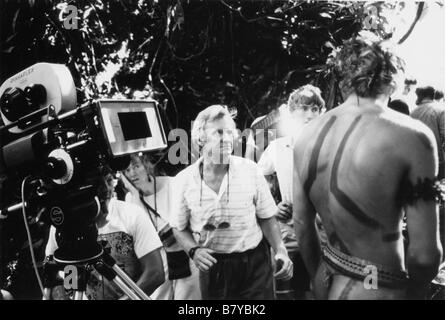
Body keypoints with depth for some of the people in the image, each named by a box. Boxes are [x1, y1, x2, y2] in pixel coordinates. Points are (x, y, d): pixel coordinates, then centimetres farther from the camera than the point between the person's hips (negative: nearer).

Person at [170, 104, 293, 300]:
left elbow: (266, 218, 0)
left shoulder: (250, 170, -8)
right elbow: (179, 227, 4)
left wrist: (281, 251, -11)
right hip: (212, 266, 1)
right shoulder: (184, 179, -7)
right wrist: (193, 250, -13)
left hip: (254, 263, 0)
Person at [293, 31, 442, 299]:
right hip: (377, 288, -5)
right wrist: (410, 293, 4)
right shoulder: (412, 136, -17)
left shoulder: (307, 135, -3)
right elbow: (424, 254, -16)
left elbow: (302, 224, 6)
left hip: (328, 281, 5)